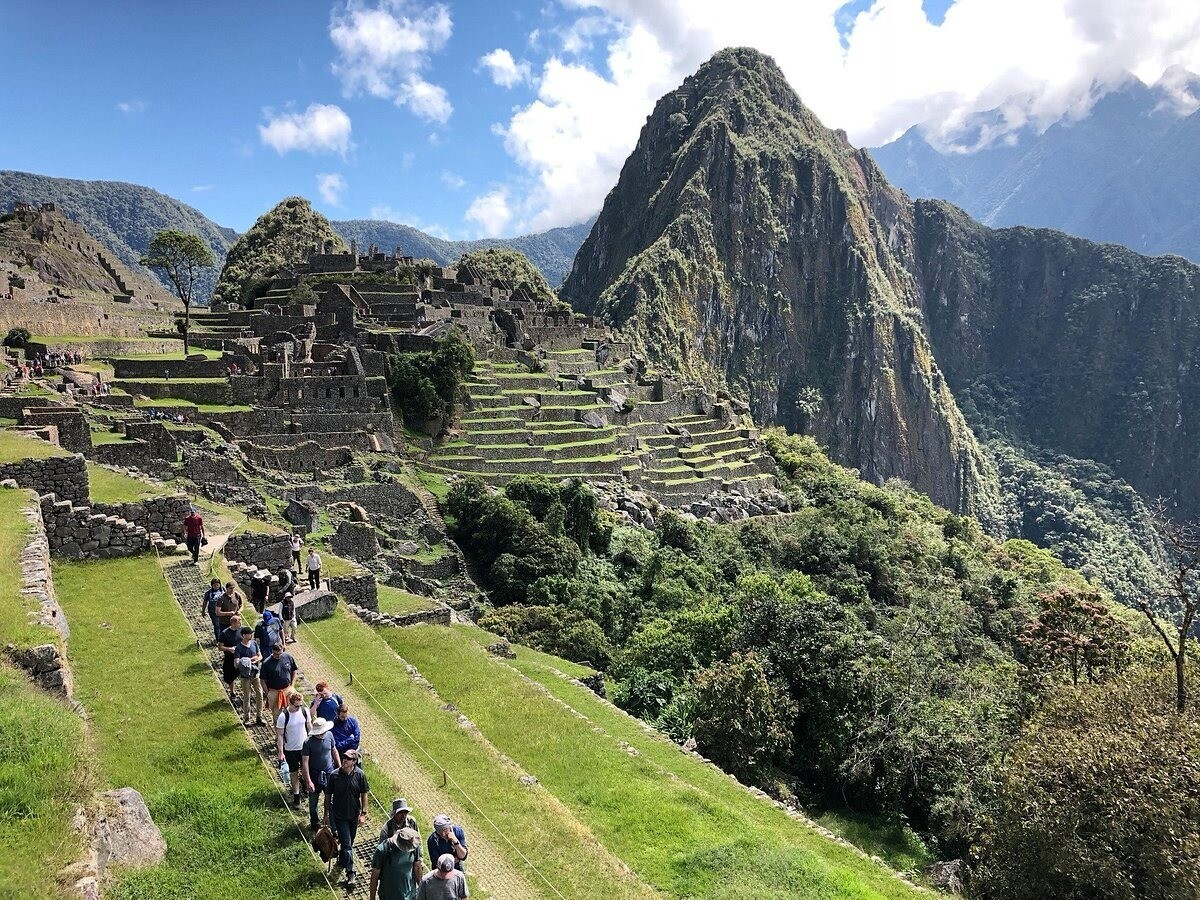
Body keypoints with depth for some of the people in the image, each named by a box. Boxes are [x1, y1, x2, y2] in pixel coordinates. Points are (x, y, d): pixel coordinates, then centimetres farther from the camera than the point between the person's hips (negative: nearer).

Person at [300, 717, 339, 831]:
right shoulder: (308, 743, -22)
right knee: (313, 801, 16)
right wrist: (308, 781, -20)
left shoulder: (329, 735, -10)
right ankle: (314, 822, 38)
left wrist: (340, 767, 9)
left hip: (329, 773, 3)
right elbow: (305, 762, -19)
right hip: (315, 776, -3)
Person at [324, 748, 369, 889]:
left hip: (354, 814, 2)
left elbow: (364, 794, -3)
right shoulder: (335, 775, -16)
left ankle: (342, 860, 47)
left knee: (350, 842, 19)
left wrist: (363, 813, -5)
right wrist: (326, 814, 0)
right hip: (339, 815, -2)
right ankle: (350, 874, 2)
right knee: (346, 843, -6)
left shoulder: (359, 775, -13)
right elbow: (328, 795, -4)